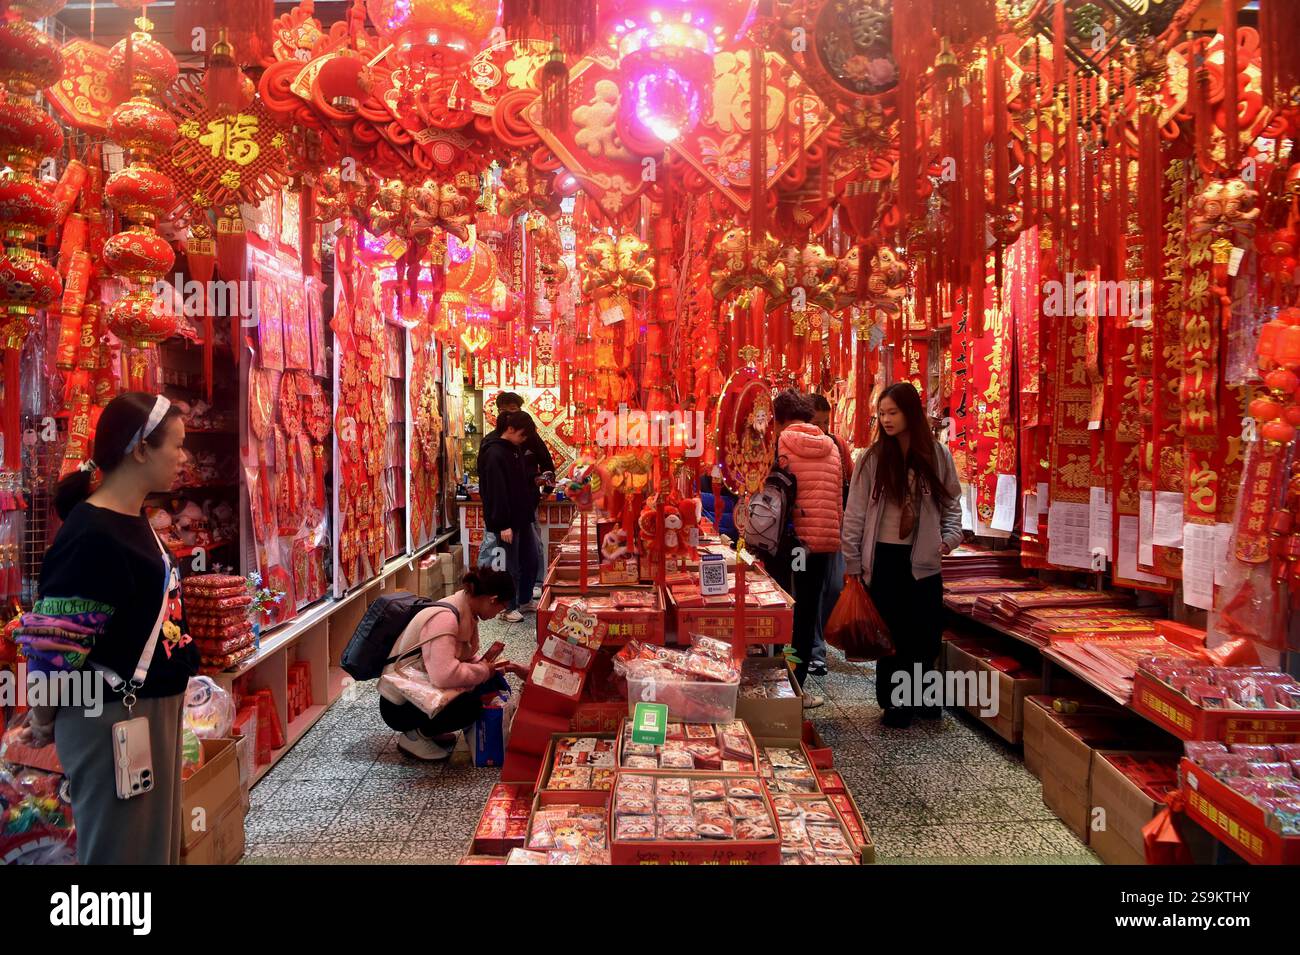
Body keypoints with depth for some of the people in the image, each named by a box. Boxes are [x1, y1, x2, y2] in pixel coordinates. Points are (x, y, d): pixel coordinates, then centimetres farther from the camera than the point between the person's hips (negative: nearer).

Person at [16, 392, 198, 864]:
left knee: (156, 842, 20)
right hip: (110, 719, -9)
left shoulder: (136, 520, 7)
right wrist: (44, 724, -7)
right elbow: (52, 646, -20)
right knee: (121, 849, 8)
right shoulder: (92, 536, -22)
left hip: (155, 708, 9)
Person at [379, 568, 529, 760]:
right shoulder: (444, 618, -29)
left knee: (495, 684, 1)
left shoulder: (466, 612, 0)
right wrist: (484, 671, -25)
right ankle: (414, 735, -5)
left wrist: (495, 667, 0)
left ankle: (431, 730, 11)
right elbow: (444, 675, -40)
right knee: (472, 704, -29)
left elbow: (467, 658, 12)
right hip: (400, 706, -10)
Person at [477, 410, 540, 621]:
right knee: (510, 566, 1)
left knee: (531, 560, 16)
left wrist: (531, 506, 12)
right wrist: (503, 525, -23)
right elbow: (495, 491, -22)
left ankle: (525, 600, 32)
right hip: (506, 521, -9)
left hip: (521, 516, 9)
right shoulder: (494, 454, -18)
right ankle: (509, 608, 15)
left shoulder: (515, 449, 10)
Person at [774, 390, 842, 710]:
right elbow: (838, 496, 11)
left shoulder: (781, 442, -5)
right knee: (808, 612, 9)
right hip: (824, 537, 3)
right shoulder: (830, 445, 8)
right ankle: (797, 685, 12)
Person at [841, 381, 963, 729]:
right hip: (884, 559, -2)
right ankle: (894, 703, 21)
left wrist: (951, 535, -5)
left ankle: (918, 696, 29)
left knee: (926, 634, 7)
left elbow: (951, 501, 12)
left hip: (924, 559, 2)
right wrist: (852, 563, -4)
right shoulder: (872, 459, -5)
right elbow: (855, 514, -3)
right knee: (890, 633, 6)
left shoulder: (938, 455, 1)